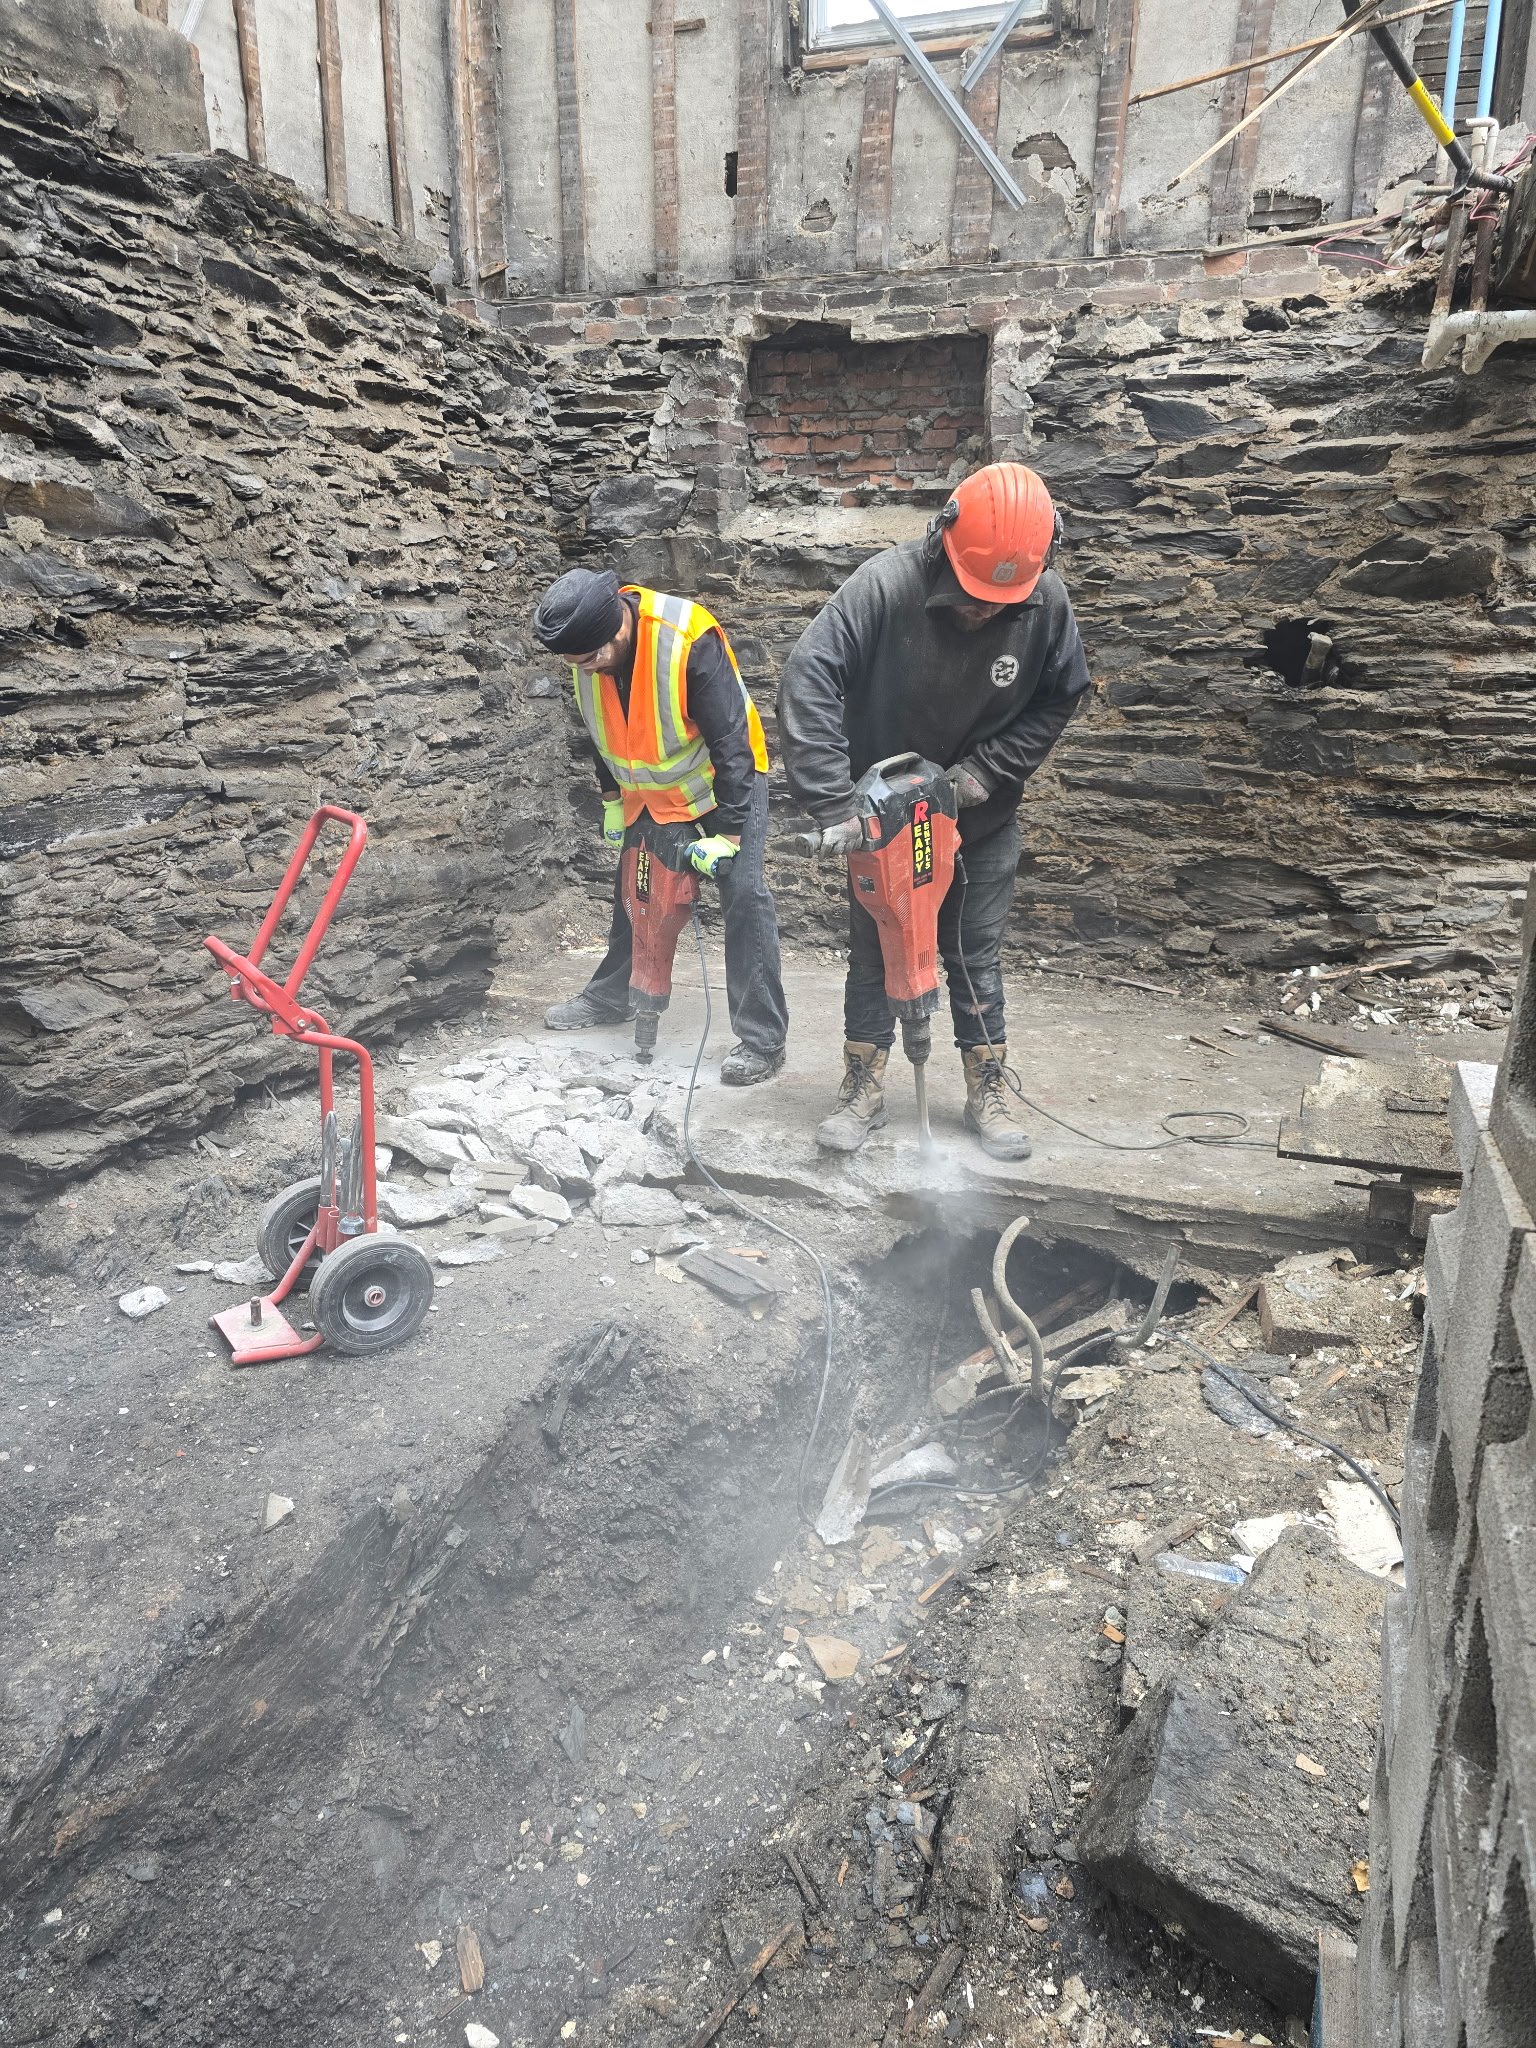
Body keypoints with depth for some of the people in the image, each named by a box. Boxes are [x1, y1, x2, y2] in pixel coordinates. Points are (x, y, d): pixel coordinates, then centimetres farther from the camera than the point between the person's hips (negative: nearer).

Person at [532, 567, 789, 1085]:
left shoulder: (690, 642, -34)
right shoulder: (588, 643, -14)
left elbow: (730, 743, -29)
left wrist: (727, 833, -29)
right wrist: (612, 800, 7)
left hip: (726, 776, -6)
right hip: (648, 787, 6)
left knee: (743, 892, -16)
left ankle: (763, 1038, -11)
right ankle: (610, 995, 35)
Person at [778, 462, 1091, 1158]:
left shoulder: (1047, 602, -16)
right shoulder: (884, 585, -26)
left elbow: (1060, 697, -2)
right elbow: (808, 681, -31)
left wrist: (986, 769, -14)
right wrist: (833, 805, -36)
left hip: (983, 822, 1)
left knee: (976, 956, 9)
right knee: (872, 952, 7)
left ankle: (990, 1091, 23)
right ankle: (864, 1089, 21)